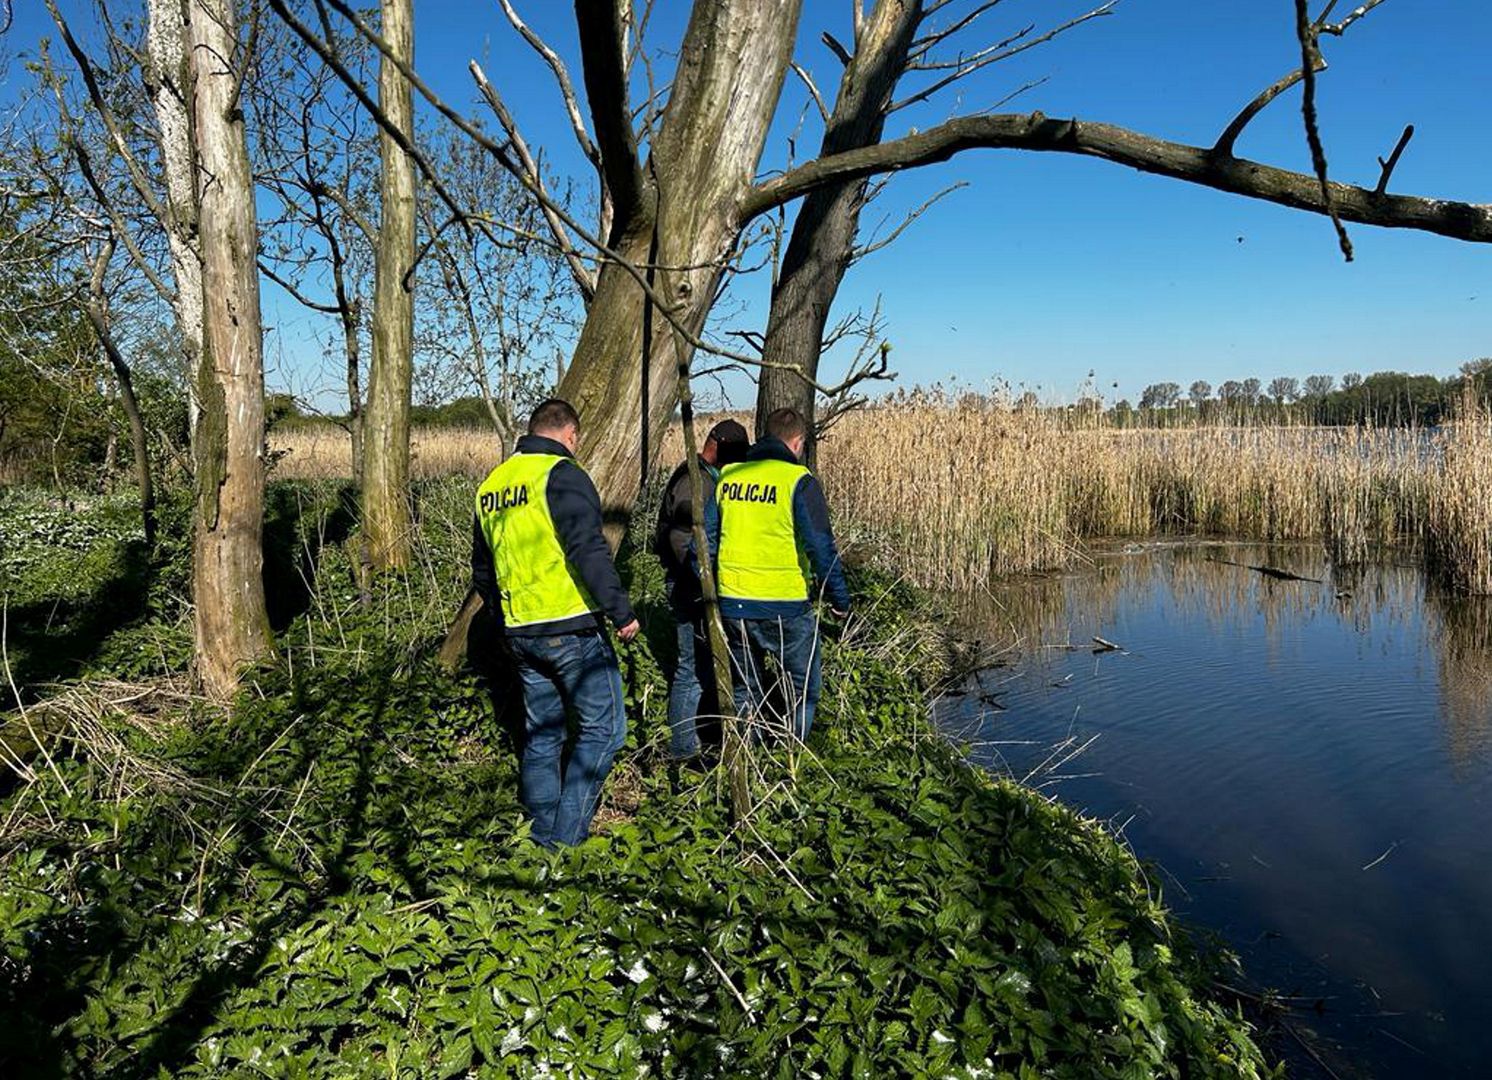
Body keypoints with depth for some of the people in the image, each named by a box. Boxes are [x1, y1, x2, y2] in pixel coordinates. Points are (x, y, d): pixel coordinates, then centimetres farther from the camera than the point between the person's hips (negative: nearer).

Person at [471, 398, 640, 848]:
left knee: (541, 732, 16)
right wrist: (622, 612, -16)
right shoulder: (562, 475, -11)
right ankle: (566, 837, 0)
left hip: (521, 633, 8)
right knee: (603, 726, 2)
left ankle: (541, 835, 23)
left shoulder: (491, 485, 14)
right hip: (571, 628, -8)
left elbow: (481, 571, 22)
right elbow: (588, 552, -22)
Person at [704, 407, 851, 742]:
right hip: (785, 605, -5)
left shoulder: (727, 476, 5)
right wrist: (839, 598, -1)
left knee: (744, 689, 19)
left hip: (732, 602, 5)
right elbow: (820, 547, -11)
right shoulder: (798, 480, -10)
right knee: (803, 689, 13)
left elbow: (706, 538, 9)